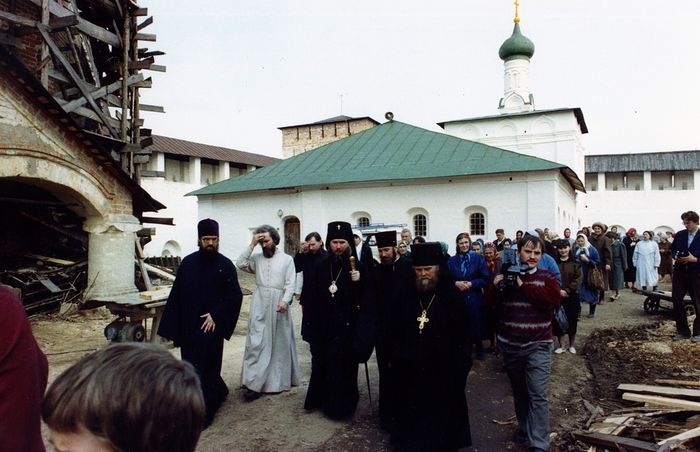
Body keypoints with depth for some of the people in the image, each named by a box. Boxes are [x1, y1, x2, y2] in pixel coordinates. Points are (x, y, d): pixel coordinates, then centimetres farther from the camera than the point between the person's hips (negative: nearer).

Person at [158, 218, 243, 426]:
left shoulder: (225, 265, -5)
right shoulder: (188, 263, 1)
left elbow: (236, 296, -5)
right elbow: (176, 296, 3)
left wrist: (216, 315, -15)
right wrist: (172, 327, 0)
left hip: (211, 327, -3)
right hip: (188, 327, 4)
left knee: (207, 369, 2)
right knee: (190, 368, 13)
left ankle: (204, 414, 17)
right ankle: (219, 393, 38)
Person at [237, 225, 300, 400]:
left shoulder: (287, 259, 2)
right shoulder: (257, 258, 8)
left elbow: (290, 284, -3)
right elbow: (240, 264, -7)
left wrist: (285, 301, -18)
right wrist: (251, 245, -7)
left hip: (278, 305, -1)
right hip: (259, 305, 1)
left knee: (279, 343, 9)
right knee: (256, 342, -4)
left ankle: (278, 380, 22)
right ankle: (253, 383, -4)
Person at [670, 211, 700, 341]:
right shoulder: (679, 235, 5)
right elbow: (673, 249, 15)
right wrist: (676, 256, -4)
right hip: (680, 272, 4)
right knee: (676, 300, 3)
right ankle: (682, 331, 15)